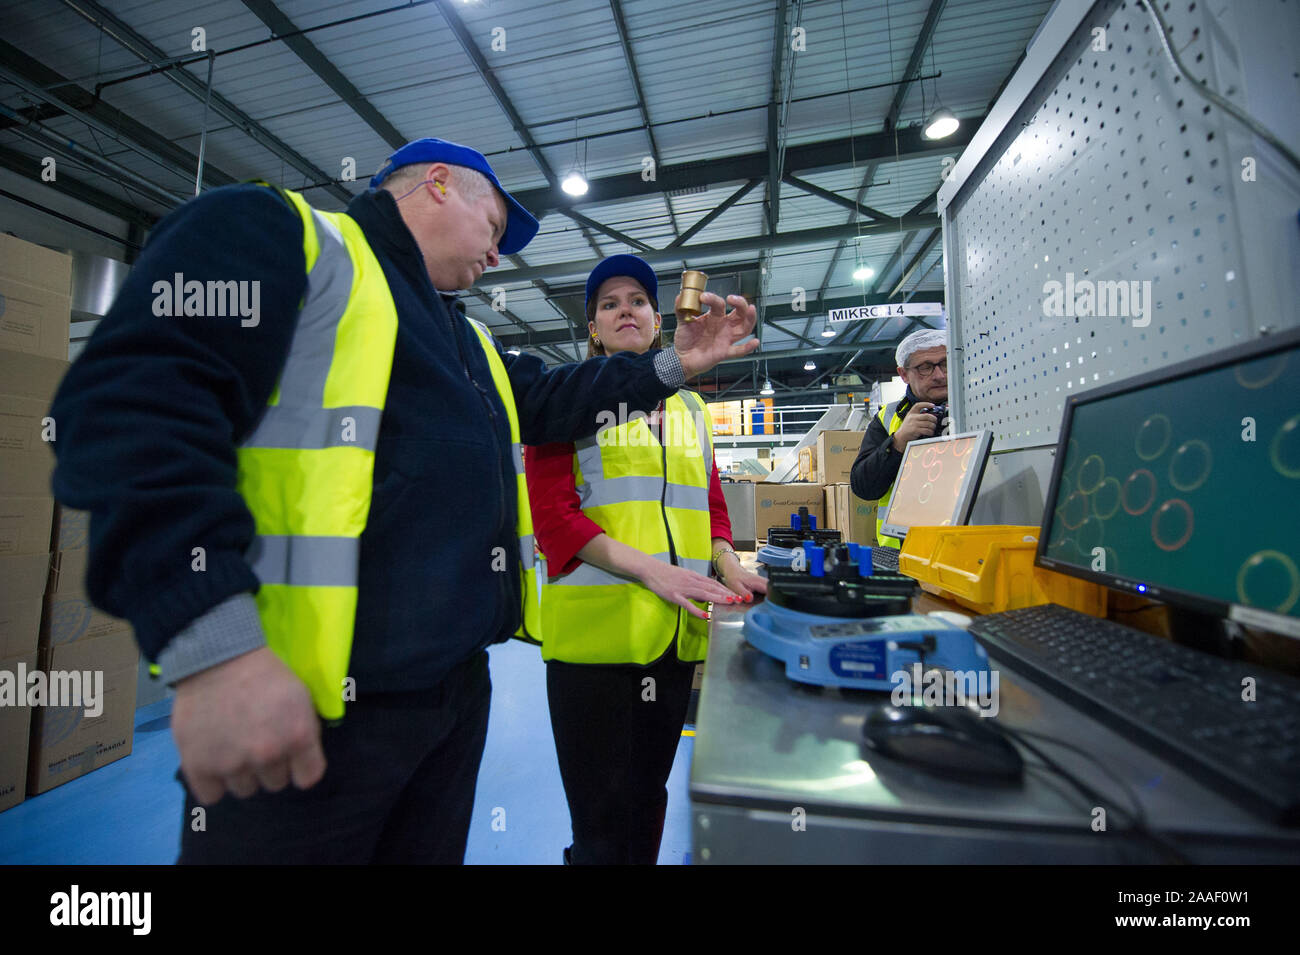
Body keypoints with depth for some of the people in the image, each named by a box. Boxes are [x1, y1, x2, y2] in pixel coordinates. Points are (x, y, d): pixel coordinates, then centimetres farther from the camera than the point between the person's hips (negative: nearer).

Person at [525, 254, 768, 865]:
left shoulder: (691, 408, 16)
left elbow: (711, 505, 16)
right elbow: (551, 512, -9)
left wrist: (727, 563, -4)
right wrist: (649, 568, -20)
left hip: (677, 631, 5)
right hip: (595, 627, -4)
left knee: (650, 797, 21)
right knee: (602, 822, 7)